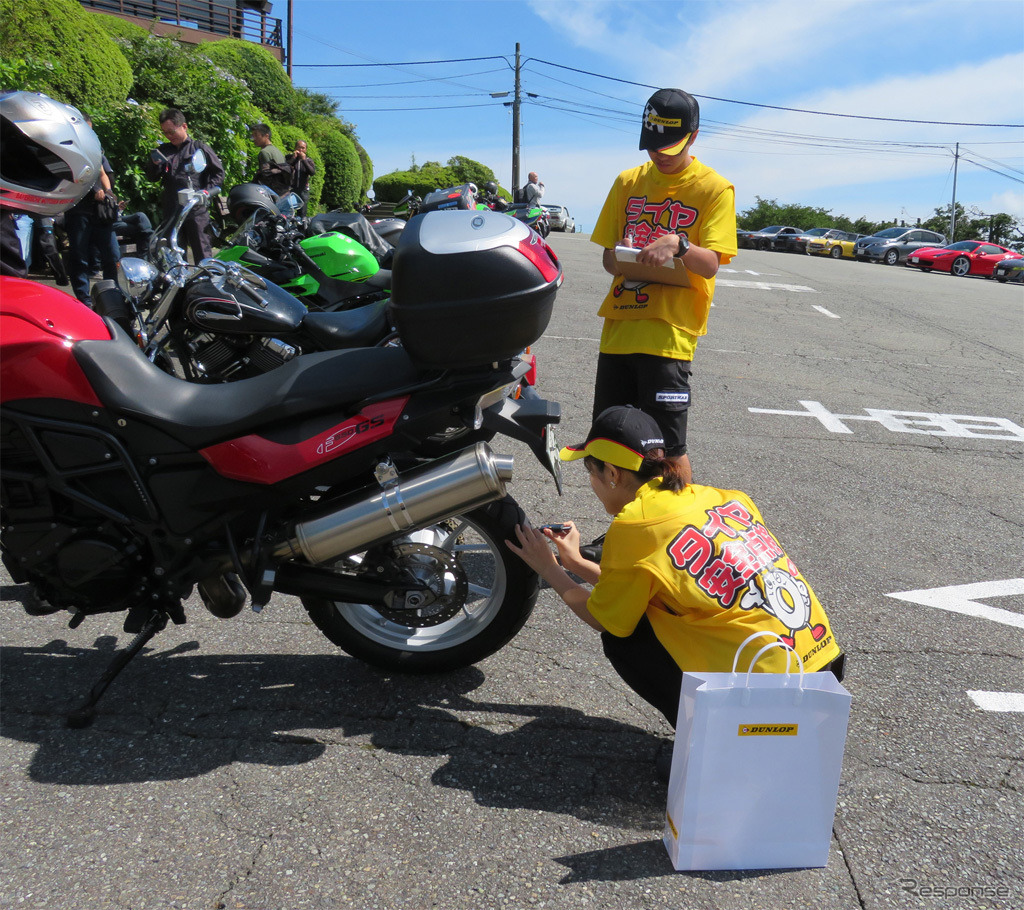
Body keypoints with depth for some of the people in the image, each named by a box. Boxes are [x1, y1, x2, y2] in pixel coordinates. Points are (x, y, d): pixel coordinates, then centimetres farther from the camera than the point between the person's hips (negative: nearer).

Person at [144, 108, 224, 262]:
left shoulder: (200, 148, 5)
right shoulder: (163, 150, 17)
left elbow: (218, 173, 5)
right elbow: (152, 177, 19)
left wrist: (207, 191, -9)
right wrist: (154, 164, -3)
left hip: (196, 210, -5)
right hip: (170, 211, 5)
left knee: (203, 255, -6)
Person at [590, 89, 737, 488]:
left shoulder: (714, 188, 0)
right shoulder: (628, 182, 14)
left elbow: (710, 265, -10)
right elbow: (607, 256, 15)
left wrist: (677, 244, -29)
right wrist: (618, 259, -7)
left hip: (669, 332, -5)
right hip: (619, 326, 5)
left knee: (667, 448, -5)